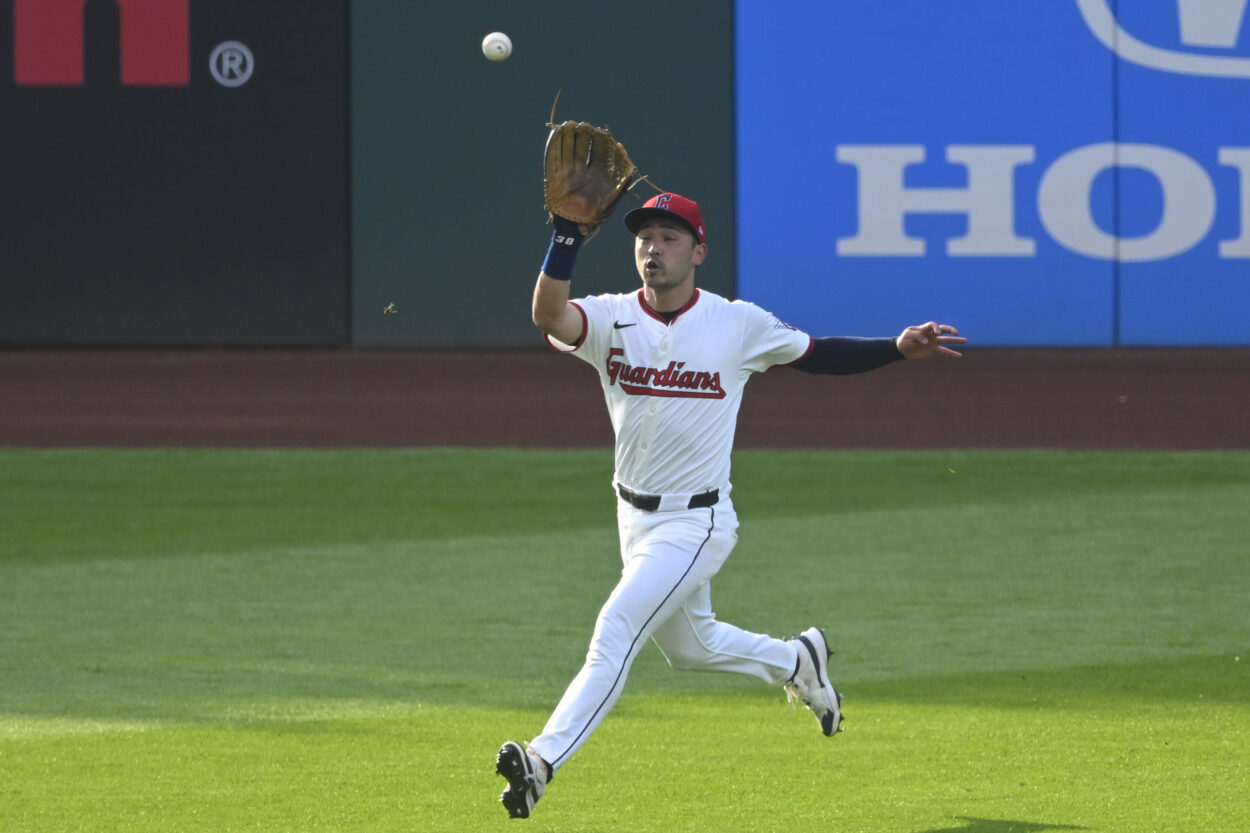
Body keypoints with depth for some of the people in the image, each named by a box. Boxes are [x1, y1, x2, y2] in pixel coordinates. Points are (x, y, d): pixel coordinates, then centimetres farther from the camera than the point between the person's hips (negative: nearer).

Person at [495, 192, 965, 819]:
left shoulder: (738, 324, -9)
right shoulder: (610, 319, -8)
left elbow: (814, 354, 4)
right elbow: (549, 316, -29)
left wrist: (899, 350, -8)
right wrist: (566, 240, -46)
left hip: (697, 524, -5)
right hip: (635, 517, 5)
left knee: (616, 631, -19)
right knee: (688, 646, 23)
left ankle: (544, 759, -24)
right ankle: (797, 661, 50)